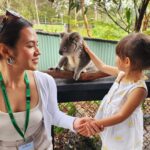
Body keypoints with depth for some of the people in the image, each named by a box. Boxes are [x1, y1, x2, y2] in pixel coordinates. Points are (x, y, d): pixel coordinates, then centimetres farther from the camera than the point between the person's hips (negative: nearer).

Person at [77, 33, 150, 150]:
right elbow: (103, 67, 5)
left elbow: (121, 116, -32)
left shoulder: (138, 89, -33)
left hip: (122, 132, -6)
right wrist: (87, 49, 9)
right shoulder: (123, 73, -11)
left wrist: (96, 124, -39)